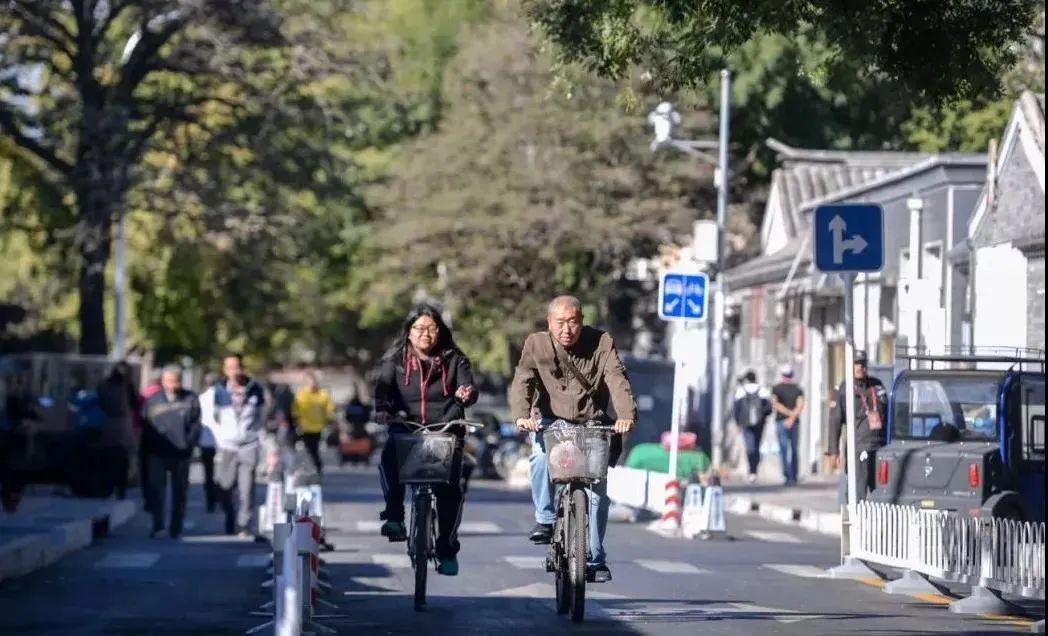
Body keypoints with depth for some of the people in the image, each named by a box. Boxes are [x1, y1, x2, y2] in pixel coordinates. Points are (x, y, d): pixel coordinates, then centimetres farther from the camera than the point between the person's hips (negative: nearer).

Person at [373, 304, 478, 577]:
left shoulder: (454, 361, 9)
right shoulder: (395, 362, 10)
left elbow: (468, 387, -5)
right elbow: (383, 390, -5)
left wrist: (465, 396, -30)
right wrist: (383, 412, -26)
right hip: (406, 430, 0)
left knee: (449, 487, -14)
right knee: (390, 459, -32)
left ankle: (447, 549, 0)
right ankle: (394, 516, -18)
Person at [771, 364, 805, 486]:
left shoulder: (776, 389, 3)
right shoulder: (798, 389, 9)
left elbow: (775, 404, -10)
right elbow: (800, 405, -6)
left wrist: (789, 413, -8)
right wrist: (792, 418, -14)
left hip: (781, 421, -3)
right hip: (795, 423, 3)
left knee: (784, 450, -5)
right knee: (795, 450, 12)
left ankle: (788, 477, -16)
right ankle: (794, 477, 15)